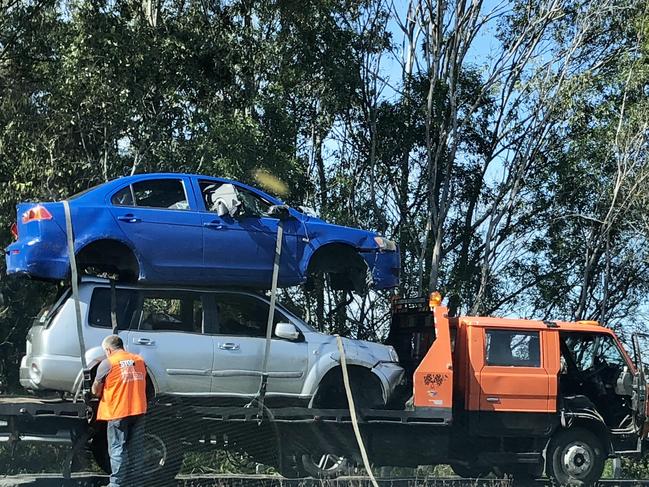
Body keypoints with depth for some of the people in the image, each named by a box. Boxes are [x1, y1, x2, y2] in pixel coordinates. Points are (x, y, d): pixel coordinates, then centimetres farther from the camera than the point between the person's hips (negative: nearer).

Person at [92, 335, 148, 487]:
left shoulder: (107, 363, -6)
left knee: (117, 449, 1)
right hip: (139, 411, 5)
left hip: (118, 412, -5)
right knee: (135, 450, 11)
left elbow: (96, 391, 0)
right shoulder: (139, 360, 9)